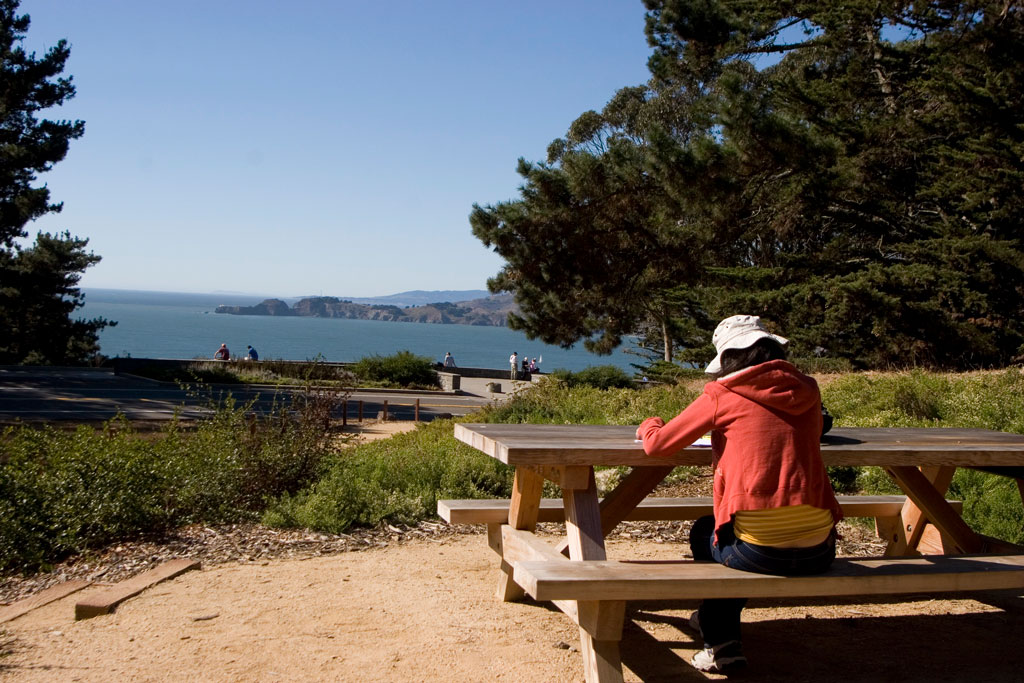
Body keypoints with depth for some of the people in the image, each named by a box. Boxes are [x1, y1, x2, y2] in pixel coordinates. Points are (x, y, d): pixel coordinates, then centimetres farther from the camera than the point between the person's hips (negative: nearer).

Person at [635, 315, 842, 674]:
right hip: (820, 551, 5)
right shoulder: (806, 390, 10)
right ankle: (717, 619, 56)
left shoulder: (723, 394, -1)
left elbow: (657, 445, 6)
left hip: (761, 551, -5)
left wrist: (649, 426, 29)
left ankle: (722, 643, 29)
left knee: (703, 533, 30)